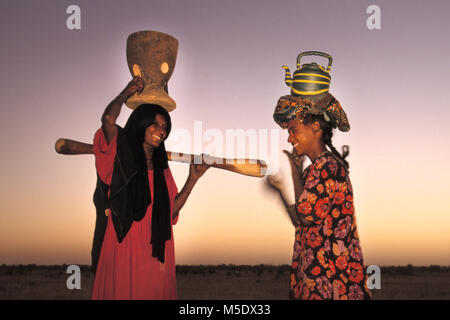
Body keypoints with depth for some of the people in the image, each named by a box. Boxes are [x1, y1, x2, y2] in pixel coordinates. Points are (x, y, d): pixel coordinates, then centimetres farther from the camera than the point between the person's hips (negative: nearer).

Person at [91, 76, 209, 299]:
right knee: (122, 291, -4)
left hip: (155, 251, 5)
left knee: (154, 291, 5)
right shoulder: (121, 156, 0)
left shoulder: (160, 167, 16)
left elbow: (171, 210, 12)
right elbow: (108, 119, -17)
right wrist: (126, 94, 0)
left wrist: (193, 178, 9)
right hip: (124, 247, -5)